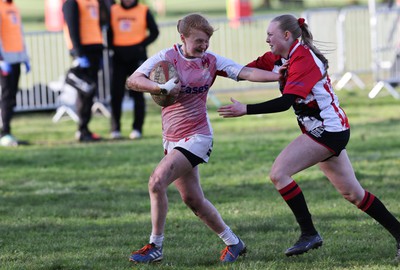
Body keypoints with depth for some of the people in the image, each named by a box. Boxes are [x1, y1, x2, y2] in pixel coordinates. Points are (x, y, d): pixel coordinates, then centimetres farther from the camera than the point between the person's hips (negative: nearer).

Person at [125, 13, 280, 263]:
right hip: (172, 139, 4)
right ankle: (233, 243, 26)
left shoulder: (212, 61, -3)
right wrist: (162, 88, -28)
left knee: (157, 182, -20)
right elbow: (133, 81, -12)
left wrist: (280, 75, -19)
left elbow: (247, 73, -7)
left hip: (197, 137, -4)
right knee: (193, 199, 10)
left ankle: (155, 247, -9)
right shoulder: (166, 57, -4)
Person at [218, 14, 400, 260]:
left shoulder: (303, 59, -20)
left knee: (279, 173, -15)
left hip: (328, 131, -10)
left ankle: (309, 234, -11)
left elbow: (285, 102, -29)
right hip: (327, 131, 10)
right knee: (353, 193, 13)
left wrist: (245, 110, -31)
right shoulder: (279, 57, 7)